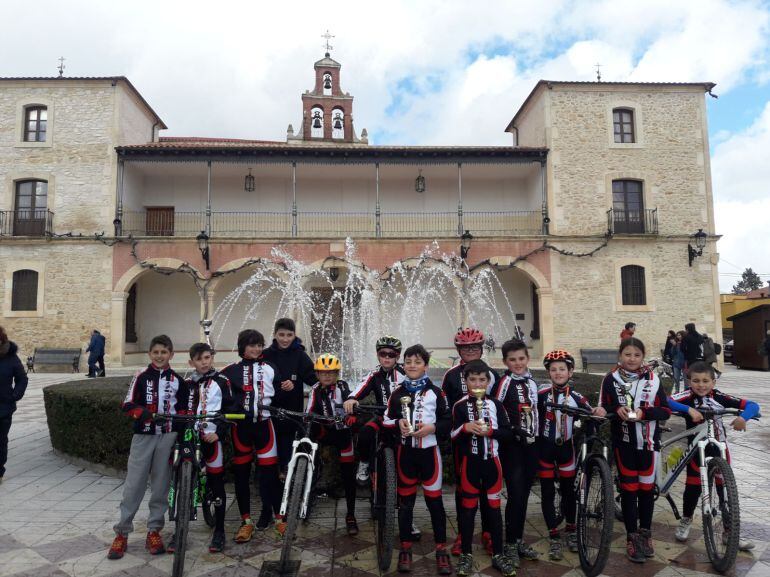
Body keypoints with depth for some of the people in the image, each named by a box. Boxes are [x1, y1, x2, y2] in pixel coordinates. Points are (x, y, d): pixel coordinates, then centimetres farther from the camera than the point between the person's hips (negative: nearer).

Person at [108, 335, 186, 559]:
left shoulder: (177, 380, 5)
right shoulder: (141, 377, -1)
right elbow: (127, 405, -4)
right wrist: (142, 413, -25)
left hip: (168, 437, 1)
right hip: (143, 436, -1)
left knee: (161, 485, 7)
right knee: (133, 485, 1)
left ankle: (154, 531, 19)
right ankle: (121, 533, 13)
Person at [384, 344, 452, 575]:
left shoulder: (435, 392, -2)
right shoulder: (397, 393, 5)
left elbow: (448, 421, -2)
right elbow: (386, 420, 8)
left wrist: (431, 428, -18)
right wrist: (398, 423, -12)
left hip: (429, 451, -2)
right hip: (405, 451, 2)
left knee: (434, 500, 3)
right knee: (405, 500, 10)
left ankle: (441, 549, 16)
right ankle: (405, 547, 23)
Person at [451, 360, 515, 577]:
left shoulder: (495, 404, 0)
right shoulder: (460, 406, -3)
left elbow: (508, 432, -1)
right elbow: (453, 436, -4)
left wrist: (489, 431, -17)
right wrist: (465, 427, -23)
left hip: (491, 460, 1)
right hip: (470, 461, -1)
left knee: (494, 507, 10)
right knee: (468, 507, 9)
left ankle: (498, 554, 23)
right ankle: (466, 554, 22)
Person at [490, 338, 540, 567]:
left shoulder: (531, 382, 12)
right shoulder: (505, 382, -11)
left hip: (530, 444, 7)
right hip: (511, 445, -6)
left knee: (524, 494, 12)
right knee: (515, 494, -6)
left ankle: (519, 540, 24)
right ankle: (510, 544, 8)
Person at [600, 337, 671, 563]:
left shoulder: (652, 379, -3)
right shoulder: (611, 379, -5)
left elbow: (666, 410, -2)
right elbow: (603, 408, 2)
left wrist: (644, 413, -18)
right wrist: (617, 410, -18)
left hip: (648, 441, 1)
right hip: (623, 442, -1)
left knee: (647, 487, 12)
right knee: (629, 488, 5)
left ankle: (645, 533, 30)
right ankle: (632, 536, 17)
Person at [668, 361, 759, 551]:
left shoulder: (719, 397, -11)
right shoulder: (688, 396, -17)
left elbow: (752, 405, -13)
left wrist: (743, 417, -33)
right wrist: (689, 409, -45)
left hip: (719, 448, 2)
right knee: (693, 486, 7)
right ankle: (686, 521, 31)